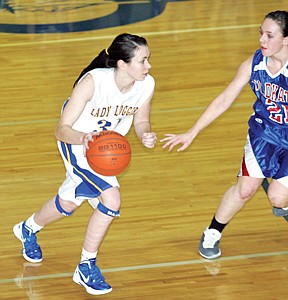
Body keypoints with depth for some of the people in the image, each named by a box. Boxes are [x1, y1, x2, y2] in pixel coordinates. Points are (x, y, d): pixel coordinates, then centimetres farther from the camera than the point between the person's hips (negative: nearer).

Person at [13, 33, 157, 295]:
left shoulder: (147, 84, -21)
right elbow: (62, 130, -31)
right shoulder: (93, 81, -35)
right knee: (111, 199, -21)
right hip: (76, 142, -6)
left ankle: (29, 229, 50)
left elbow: (141, 121, -1)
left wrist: (146, 135, -23)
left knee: (69, 202, 21)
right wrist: (83, 137, -52)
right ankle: (86, 267, -2)